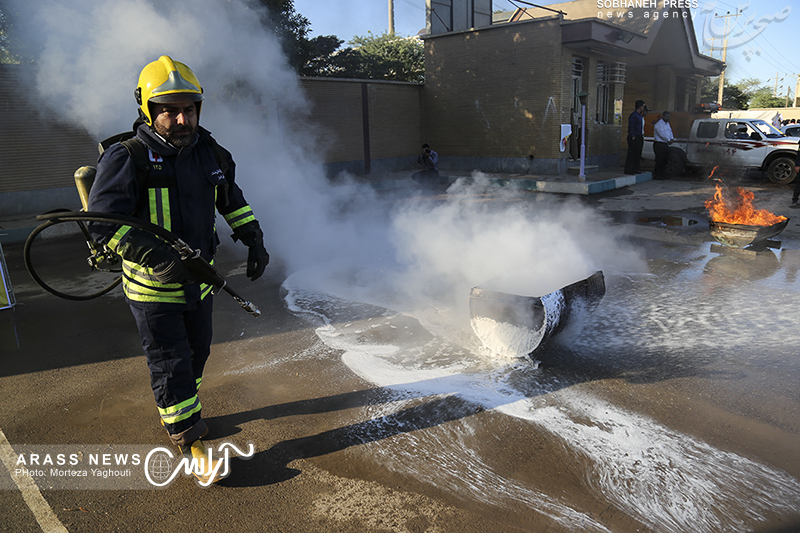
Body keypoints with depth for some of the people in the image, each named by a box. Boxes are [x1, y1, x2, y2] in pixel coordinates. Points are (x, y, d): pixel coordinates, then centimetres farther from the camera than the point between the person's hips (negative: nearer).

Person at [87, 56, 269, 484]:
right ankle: (191, 442, 18)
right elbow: (104, 223, -24)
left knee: (196, 352, 20)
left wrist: (254, 239, 4)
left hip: (199, 280, 6)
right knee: (170, 363, 2)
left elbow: (232, 200, 15)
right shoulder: (126, 159, -17)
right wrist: (158, 255, -37)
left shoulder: (209, 153, 1)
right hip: (152, 287, -6)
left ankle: (171, 409, 47)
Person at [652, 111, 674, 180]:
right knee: (659, 161, -10)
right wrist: (668, 140, -11)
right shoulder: (659, 124, -11)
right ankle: (657, 175, -6)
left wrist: (671, 139, 0)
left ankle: (663, 175, 18)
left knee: (664, 161, 11)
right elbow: (662, 134, -18)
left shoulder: (667, 124, 19)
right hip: (659, 145, -9)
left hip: (665, 144, 10)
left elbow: (670, 132, 19)